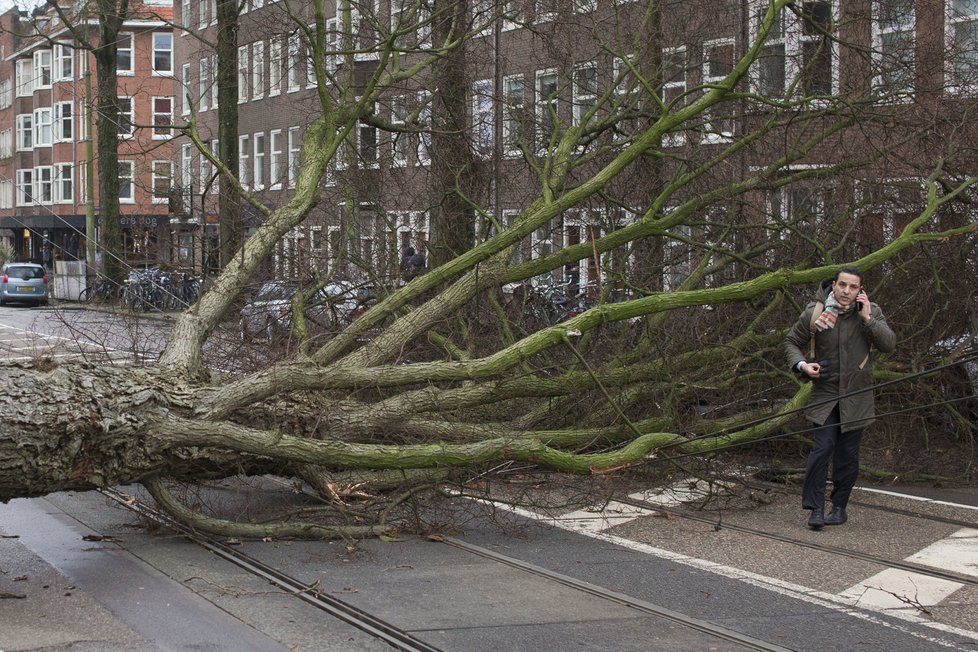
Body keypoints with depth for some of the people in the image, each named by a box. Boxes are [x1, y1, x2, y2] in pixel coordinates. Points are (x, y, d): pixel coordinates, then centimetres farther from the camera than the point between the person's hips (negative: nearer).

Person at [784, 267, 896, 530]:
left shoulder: (871, 312, -3)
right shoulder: (815, 312, -5)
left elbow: (889, 344, -14)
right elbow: (792, 341, 8)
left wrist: (867, 318, -22)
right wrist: (802, 364, -10)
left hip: (856, 396, 1)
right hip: (825, 392, -1)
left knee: (848, 454, 5)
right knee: (822, 447, -13)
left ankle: (839, 507, 19)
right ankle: (816, 508, -6)